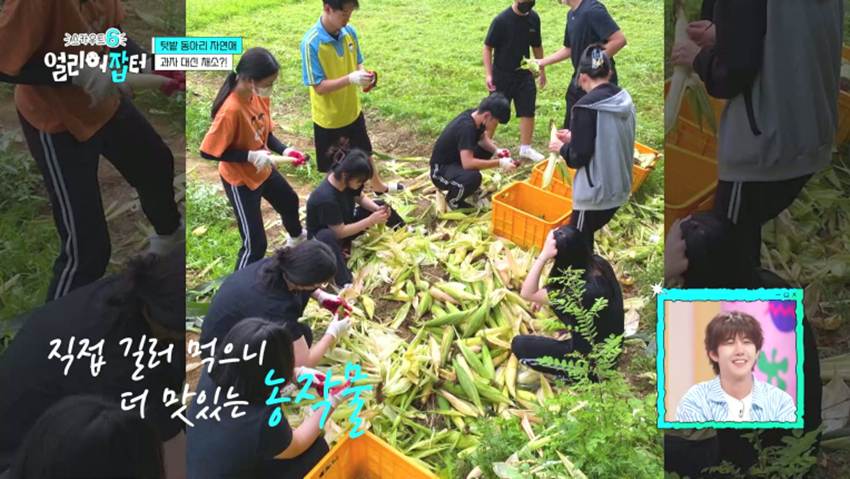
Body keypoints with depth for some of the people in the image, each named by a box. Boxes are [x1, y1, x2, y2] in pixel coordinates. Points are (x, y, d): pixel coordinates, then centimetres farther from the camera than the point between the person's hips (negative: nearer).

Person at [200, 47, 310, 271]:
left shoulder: (260, 96, -10)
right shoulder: (231, 110, -35)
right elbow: (208, 151, -29)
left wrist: (284, 150, -13)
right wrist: (250, 156, -30)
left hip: (263, 170, 9)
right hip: (239, 180, -9)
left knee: (290, 202, 34)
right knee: (255, 244, -5)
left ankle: (297, 237, 67)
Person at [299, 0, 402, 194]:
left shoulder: (350, 32, -8)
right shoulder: (311, 43, -26)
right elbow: (319, 87, -24)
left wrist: (363, 74, -17)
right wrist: (350, 79, -36)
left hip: (352, 111, 6)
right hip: (328, 118, -6)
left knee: (364, 152, 28)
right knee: (333, 166, 13)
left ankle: (378, 185, 51)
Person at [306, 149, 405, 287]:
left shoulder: (346, 180, -17)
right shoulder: (326, 199, -40)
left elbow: (361, 198, 3)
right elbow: (340, 232, -33)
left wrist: (377, 209, -17)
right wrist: (371, 220, -31)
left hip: (344, 224, 8)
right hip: (322, 236, -8)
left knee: (381, 205, 4)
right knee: (328, 237, -45)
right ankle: (345, 283, -46)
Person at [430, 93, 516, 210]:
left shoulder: (475, 115, -6)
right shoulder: (466, 127, -31)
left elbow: (483, 138, 12)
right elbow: (468, 163, -40)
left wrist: (497, 151, -7)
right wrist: (499, 163, -33)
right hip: (440, 171, -9)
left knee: (488, 149, 12)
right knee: (473, 177, -35)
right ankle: (453, 200, -4)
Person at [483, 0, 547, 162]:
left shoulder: (534, 18, -2)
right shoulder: (501, 20, -17)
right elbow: (487, 47, -11)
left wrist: (542, 70, 14)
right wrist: (489, 74, -16)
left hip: (525, 73, 4)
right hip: (502, 74, -4)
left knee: (528, 111, 6)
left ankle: (525, 148, 21)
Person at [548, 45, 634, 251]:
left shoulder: (586, 107, -18)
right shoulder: (625, 100, 4)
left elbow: (579, 157, -17)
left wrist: (562, 147, 3)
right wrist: (575, 137, 15)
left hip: (595, 193, -7)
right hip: (619, 188, 8)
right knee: (584, 239, 21)